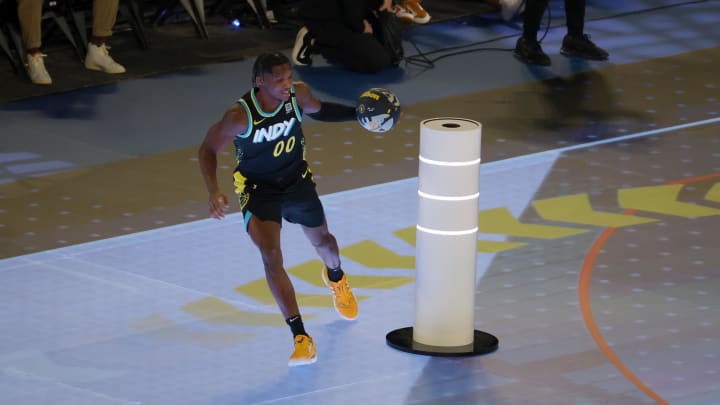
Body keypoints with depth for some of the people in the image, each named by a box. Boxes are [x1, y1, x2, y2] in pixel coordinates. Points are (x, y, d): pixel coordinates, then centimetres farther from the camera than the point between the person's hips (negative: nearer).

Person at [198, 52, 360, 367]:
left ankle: (336, 278, 64)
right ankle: (301, 338, -19)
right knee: (271, 256, -21)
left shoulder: (298, 95, -20)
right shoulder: (240, 116, -31)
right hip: (257, 189, -4)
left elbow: (318, 110, 5)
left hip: (297, 181, 4)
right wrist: (213, 191, -31)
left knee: (322, 240, 25)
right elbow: (208, 149, -18)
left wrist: (358, 113, -5)